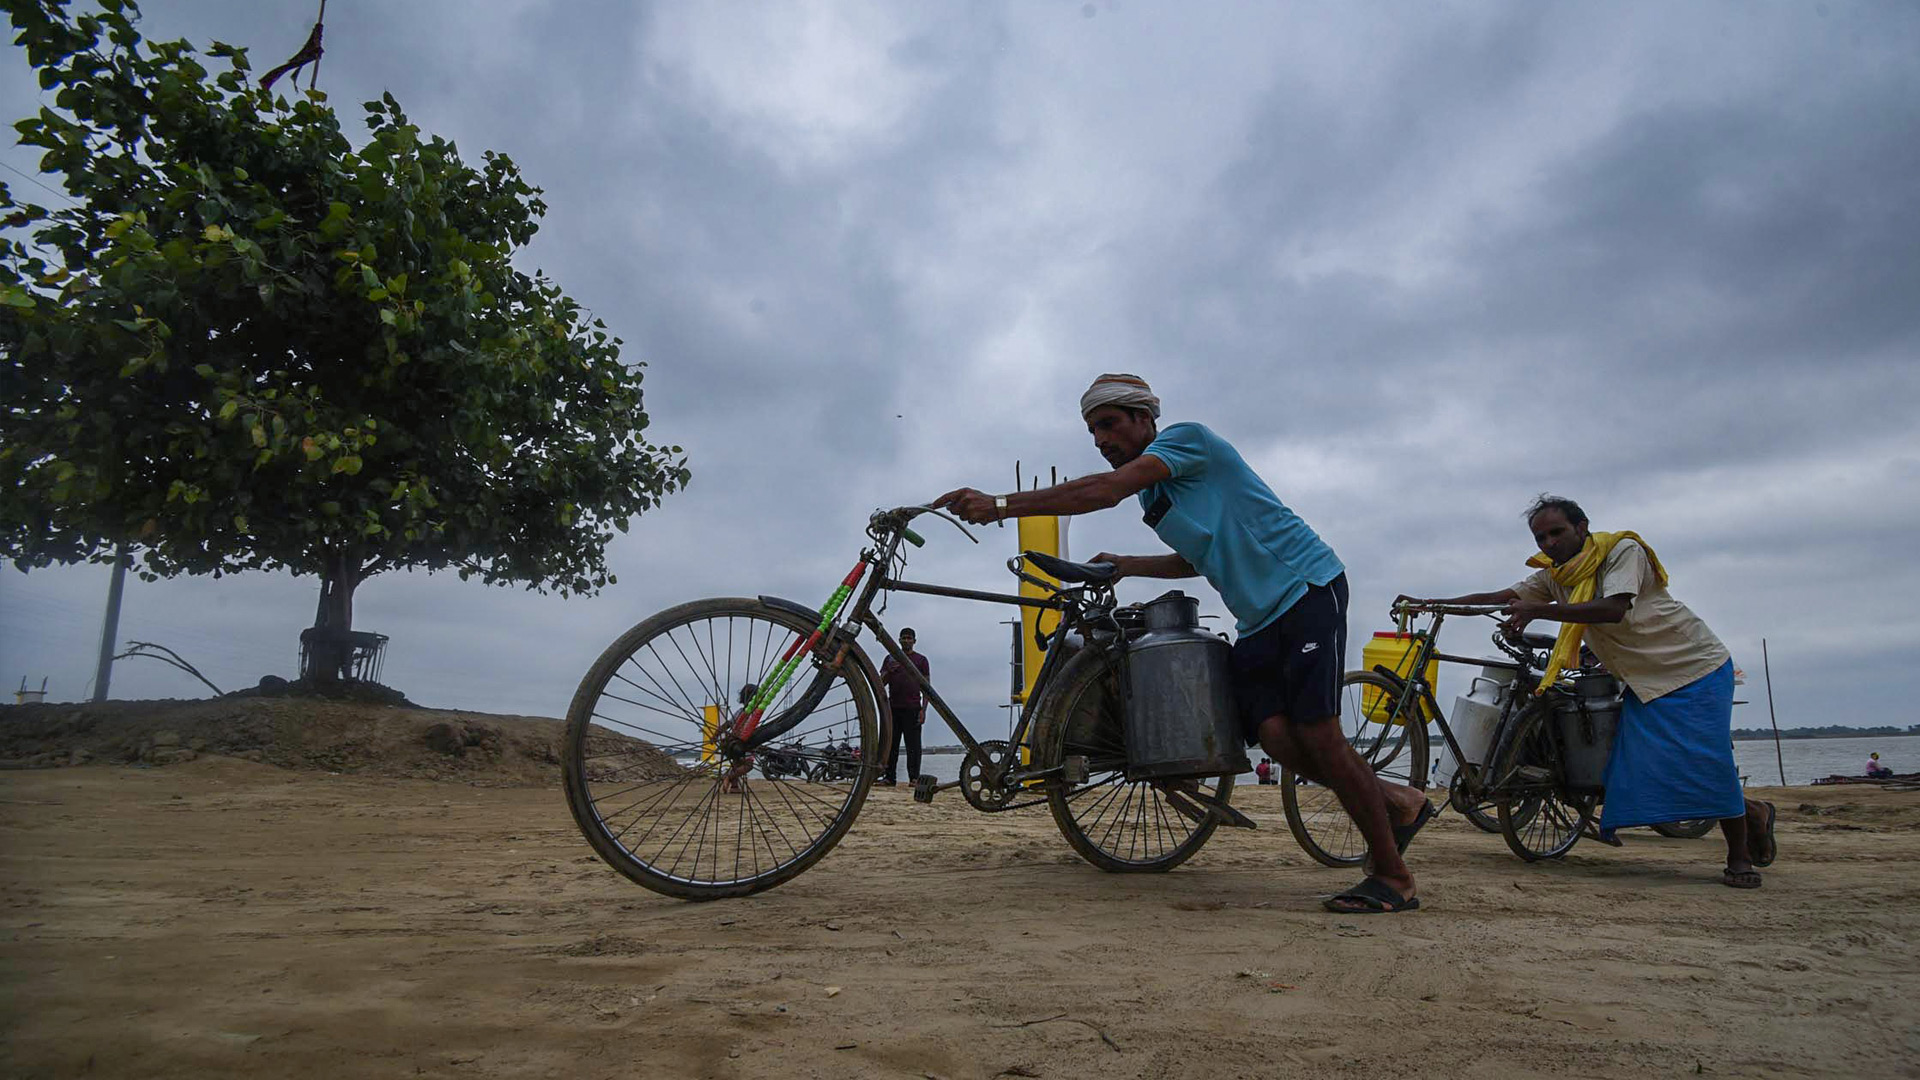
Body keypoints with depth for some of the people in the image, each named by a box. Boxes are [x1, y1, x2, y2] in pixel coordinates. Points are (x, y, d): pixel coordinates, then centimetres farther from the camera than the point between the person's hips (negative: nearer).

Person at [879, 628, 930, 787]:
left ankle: (914, 777, -4)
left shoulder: (921, 660, 10)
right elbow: (881, 683, 12)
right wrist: (889, 671, -10)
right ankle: (890, 777, 4)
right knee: (891, 744, 1)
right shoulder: (890, 659, 15)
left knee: (913, 744, -5)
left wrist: (923, 709, -4)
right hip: (893, 707, 2)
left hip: (912, 708, -2)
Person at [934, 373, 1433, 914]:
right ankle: (1395, 802, 12)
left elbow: (1105, 490, -24)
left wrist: (1001, 505, -26)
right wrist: (1127, 565, 21)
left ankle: (1393, 875, -1)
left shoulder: (1186, 437, -9)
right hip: (1259, 620, 8)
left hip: (1306, 588, -8)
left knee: (1316, 733, -14)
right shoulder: (1152, 491, 17)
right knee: (1275, 736, -10)